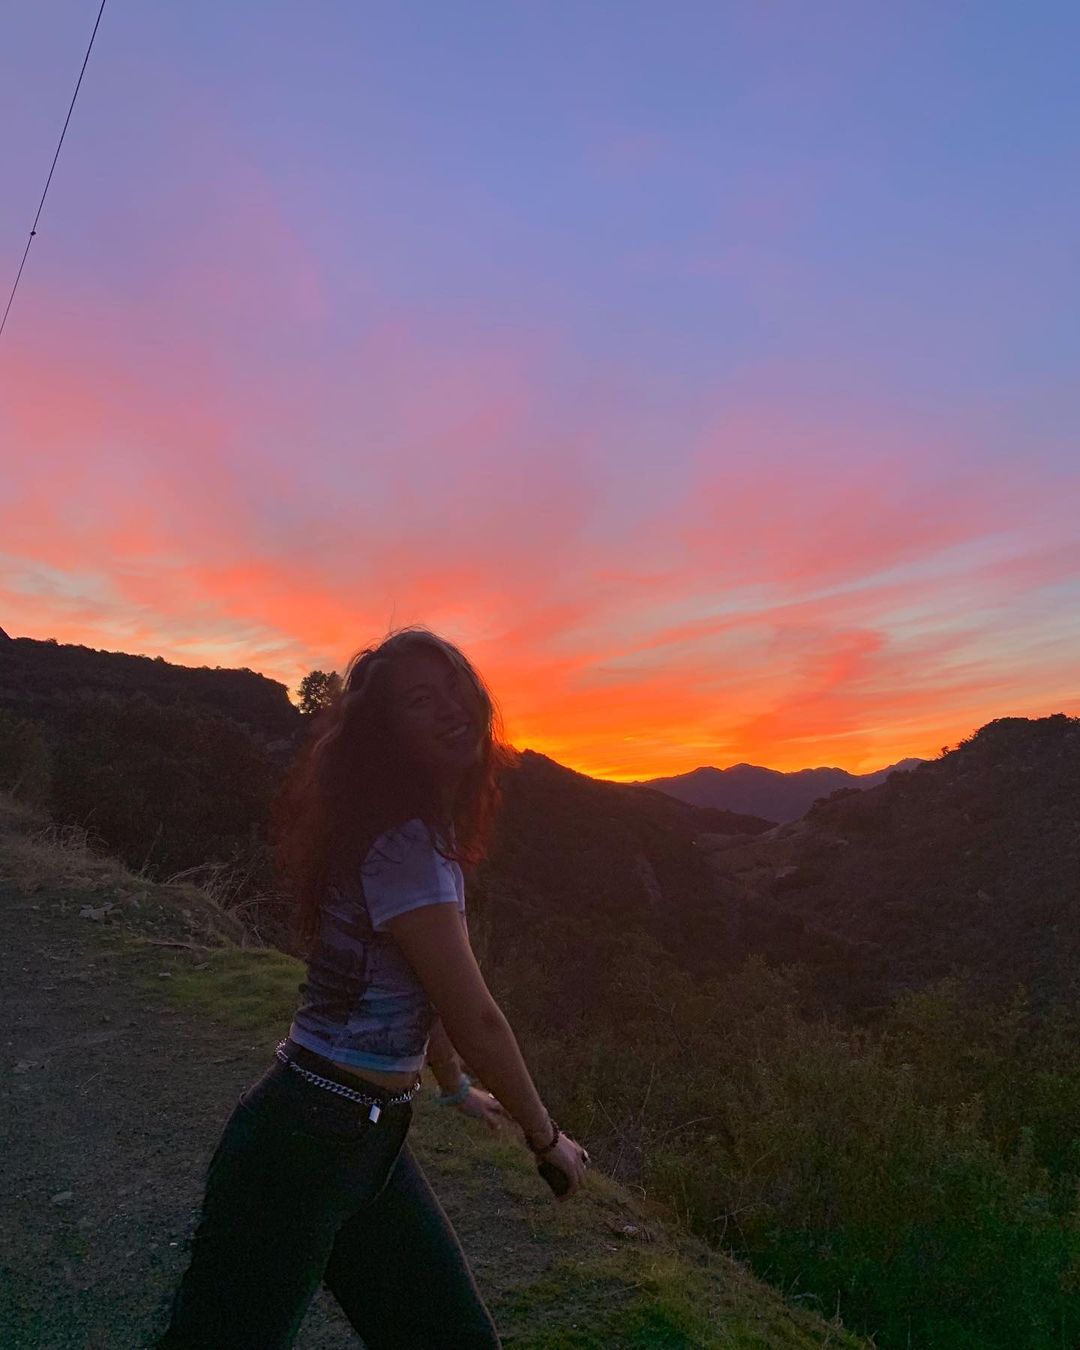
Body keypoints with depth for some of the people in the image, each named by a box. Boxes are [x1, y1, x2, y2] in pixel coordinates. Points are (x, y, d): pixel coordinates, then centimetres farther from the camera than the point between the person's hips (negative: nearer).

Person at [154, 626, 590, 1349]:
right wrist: (546, 1135, -4)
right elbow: (477, 1020, -20)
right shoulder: (404, 844, -23)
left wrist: (456, 1087, 29)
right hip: (304, 1143, -9)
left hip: (374, 1140, 9)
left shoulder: (425, 831, 6)